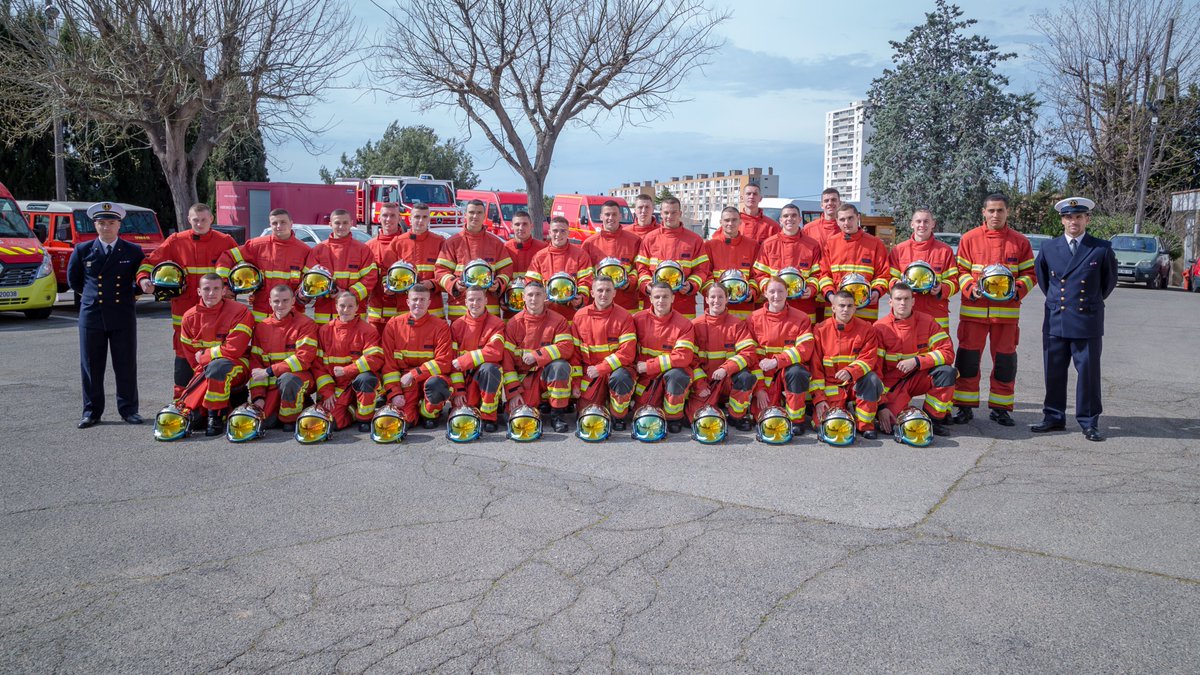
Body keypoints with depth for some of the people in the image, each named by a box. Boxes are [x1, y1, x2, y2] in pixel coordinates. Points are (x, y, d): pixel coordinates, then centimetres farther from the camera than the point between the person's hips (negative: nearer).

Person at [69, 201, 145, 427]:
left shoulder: (133, 251, 2)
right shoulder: (83, 250, 5)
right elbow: (73, 279, 19)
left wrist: (132, 294, 6)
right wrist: (90, 294, 16)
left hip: (123, 316, -1)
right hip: (91, 315, 1)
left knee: (126, 365, 4)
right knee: (91, 366, 6)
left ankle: (128, 409, 14)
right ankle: (92, 411, 16)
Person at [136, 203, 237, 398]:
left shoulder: (225, 242, 3)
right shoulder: (176, 241, 4)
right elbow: (151, 262, 5)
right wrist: (143, 279, -13)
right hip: (184, 309, 1)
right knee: (184, 355, 5)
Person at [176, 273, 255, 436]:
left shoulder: (240, 311, -13)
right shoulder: (190, 317, 3)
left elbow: (234, 349, -18)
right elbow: (190, 354, 10)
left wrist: (204, 355, -9)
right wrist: (202, 371, -3)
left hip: (238, 365, -5)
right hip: (204, 369, 5)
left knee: (217, 367, -39)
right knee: (187, 410, -9)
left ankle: (216, 417, -21)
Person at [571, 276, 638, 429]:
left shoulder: (623, 317, -8)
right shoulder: (580, 316, 2)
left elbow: (627, 353, -15)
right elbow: (575, 351, 5)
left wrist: (600, 369, -18)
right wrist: (576, 382, -1)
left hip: (616, 369, -2)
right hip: (590, 372, 3)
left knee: (620, 377, -37)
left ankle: (618, 416, -9)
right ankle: (603, 398, 28)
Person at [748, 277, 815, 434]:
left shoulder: (800, 318, 0)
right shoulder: (754, 319, 1)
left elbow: (805, 350, -12)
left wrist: (776, 361, -24)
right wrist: (759, 388, -9)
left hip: (790, 369, 0)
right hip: (765, 375, 1)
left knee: (796, 372, -36)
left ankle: (796, 419, -14)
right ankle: (777, 400, 20)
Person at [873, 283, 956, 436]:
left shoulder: (927, 322, -5)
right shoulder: (880, 327, -11)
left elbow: (947, 352, -11)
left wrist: (917, 361, -25)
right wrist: (881, 406, -18)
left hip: (920, 378, 2)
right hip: (892, 384, -2)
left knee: (946, 372, -27)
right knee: (887, 424, -26)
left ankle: (934, 418, -8)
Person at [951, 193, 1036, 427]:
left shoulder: (1020, 241, 6)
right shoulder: (969, 239, 3)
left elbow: (1030, 274, 7)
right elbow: (961, 271, 4)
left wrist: (1017, 290, -11)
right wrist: (971, 289, -14)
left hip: (1007, 311, 1)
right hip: (973, 309, -1)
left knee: (1005, 360, 6)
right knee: (968, 358, 1)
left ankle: (1000, 408, 19)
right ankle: (965, 407, 11)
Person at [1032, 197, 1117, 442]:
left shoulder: (1102, 249, -1)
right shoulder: (1048, 248, 4)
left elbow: (1110, 280, 13)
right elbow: (1041, 276, 21)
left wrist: (1093, 301, 16)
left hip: (1088, 323, -2)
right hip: (1055, 321, 2)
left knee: (1089, 373, 2)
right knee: (1054, 373, 8)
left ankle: (1089, 422, 12)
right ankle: (1054, 417, 19)